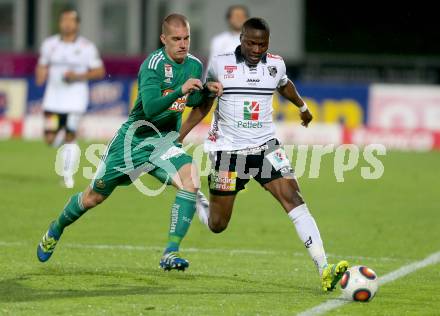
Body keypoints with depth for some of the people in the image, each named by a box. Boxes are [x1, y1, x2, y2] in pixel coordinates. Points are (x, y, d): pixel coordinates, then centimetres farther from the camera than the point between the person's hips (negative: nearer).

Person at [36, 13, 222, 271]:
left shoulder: (195, 65, -1)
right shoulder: (153, 65, -21)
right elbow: (150, 108, -33)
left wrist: (207, 91, -4)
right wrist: (180, 90, -44)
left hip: (165, 139, 4)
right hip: (134, 137, -4)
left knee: (191, 180, -26)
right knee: (94, 196, 10)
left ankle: (171, 253, -25)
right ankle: (56, 230, 40)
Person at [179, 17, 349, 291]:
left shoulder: (276, 65, 0)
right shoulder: (220, 65, -8)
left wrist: (302, 106, 44)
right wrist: (178, 138, 1)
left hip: (265, 146, 2)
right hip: (228, 151, -2)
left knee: (294, 198, -19)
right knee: (217, 226, 5)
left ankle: (324, 270, -27)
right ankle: (197, 203, 45)